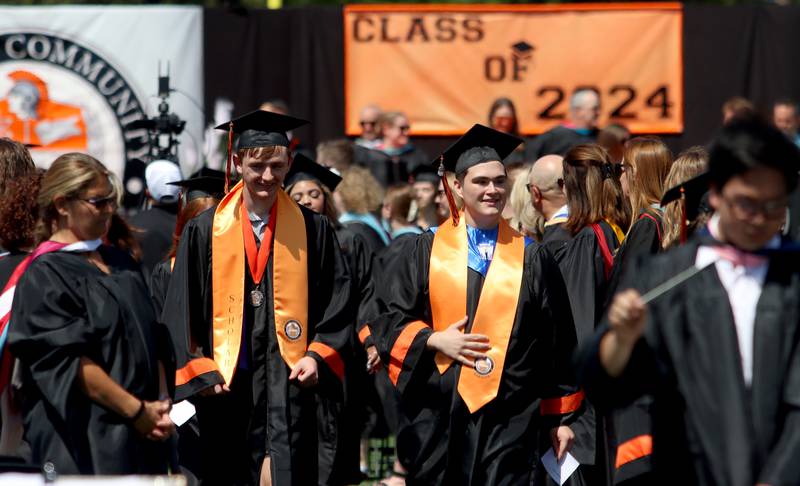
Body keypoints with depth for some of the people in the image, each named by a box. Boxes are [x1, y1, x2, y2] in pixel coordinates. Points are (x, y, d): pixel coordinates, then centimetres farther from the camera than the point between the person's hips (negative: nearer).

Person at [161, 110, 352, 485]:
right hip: (225, 387, 1)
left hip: (288, 382, -1)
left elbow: (337, 302, 8)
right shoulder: (204, 232, 4)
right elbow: (181, 311, 4)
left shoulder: (312, 230, 6)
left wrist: (318, 356, -5)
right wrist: (199, 371, -5)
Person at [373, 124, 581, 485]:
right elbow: (388, 318, 6)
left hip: (509, 420, -1)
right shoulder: (425, 251, 7)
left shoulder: (532, 260, 8)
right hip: (436, 414, 1)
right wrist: (434, 340, -11)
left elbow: (557, 346, 8)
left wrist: (561, 417, 6)